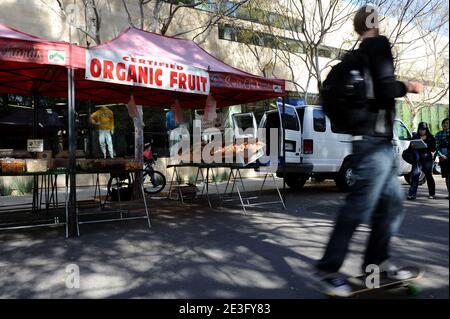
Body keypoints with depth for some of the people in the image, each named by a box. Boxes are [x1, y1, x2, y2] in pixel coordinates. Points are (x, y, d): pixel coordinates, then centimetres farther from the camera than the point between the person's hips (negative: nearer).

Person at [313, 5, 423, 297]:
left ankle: (377, 262, 20)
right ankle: (327, 270, -4)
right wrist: (409, 86, -1)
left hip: (378, 140, 10)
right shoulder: (379, 44, -4)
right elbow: (385, 87, -18)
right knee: (359, 207, -10)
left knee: (392, 202, 13)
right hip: (375, 139, -10)